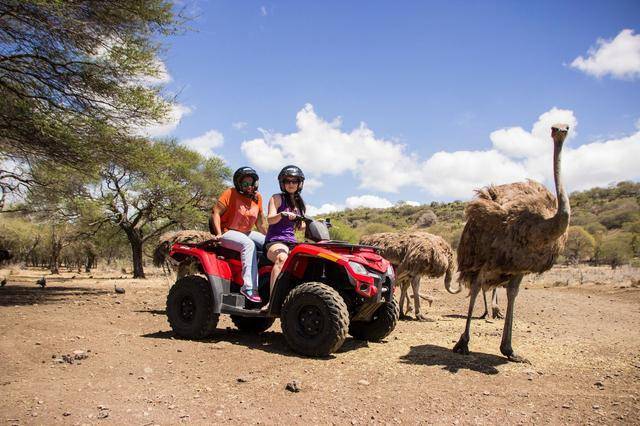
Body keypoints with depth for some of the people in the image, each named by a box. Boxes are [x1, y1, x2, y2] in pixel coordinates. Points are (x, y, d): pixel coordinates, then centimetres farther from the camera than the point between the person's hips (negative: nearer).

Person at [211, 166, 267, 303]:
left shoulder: (257, 197, 9)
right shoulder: (231, 193, -8)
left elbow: (260, 221, 16)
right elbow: (215, 212, -12)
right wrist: (219, 233, -19)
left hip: (247, 233, 7)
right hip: (228, 232, -7)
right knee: (249, 244, -33)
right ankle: (249, 288, -40)